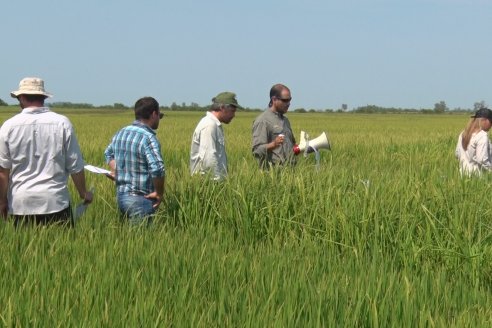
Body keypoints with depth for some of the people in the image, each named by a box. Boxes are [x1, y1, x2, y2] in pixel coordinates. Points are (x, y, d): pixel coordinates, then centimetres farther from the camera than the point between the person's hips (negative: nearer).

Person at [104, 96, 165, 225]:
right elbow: (157, 169, -28)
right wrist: (159, 193, -15)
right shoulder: (148, 138, -18)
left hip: (120, 196, 8)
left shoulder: (121, 133, 8)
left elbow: (108, 153, 26)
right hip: (141, 200, -8)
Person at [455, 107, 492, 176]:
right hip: (477, 174, -8)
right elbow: (482, 160, -19)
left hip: (464, 172, 8)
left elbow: (457, 154, 16)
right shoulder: (482, 136, -14)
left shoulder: (463, 134, 9)